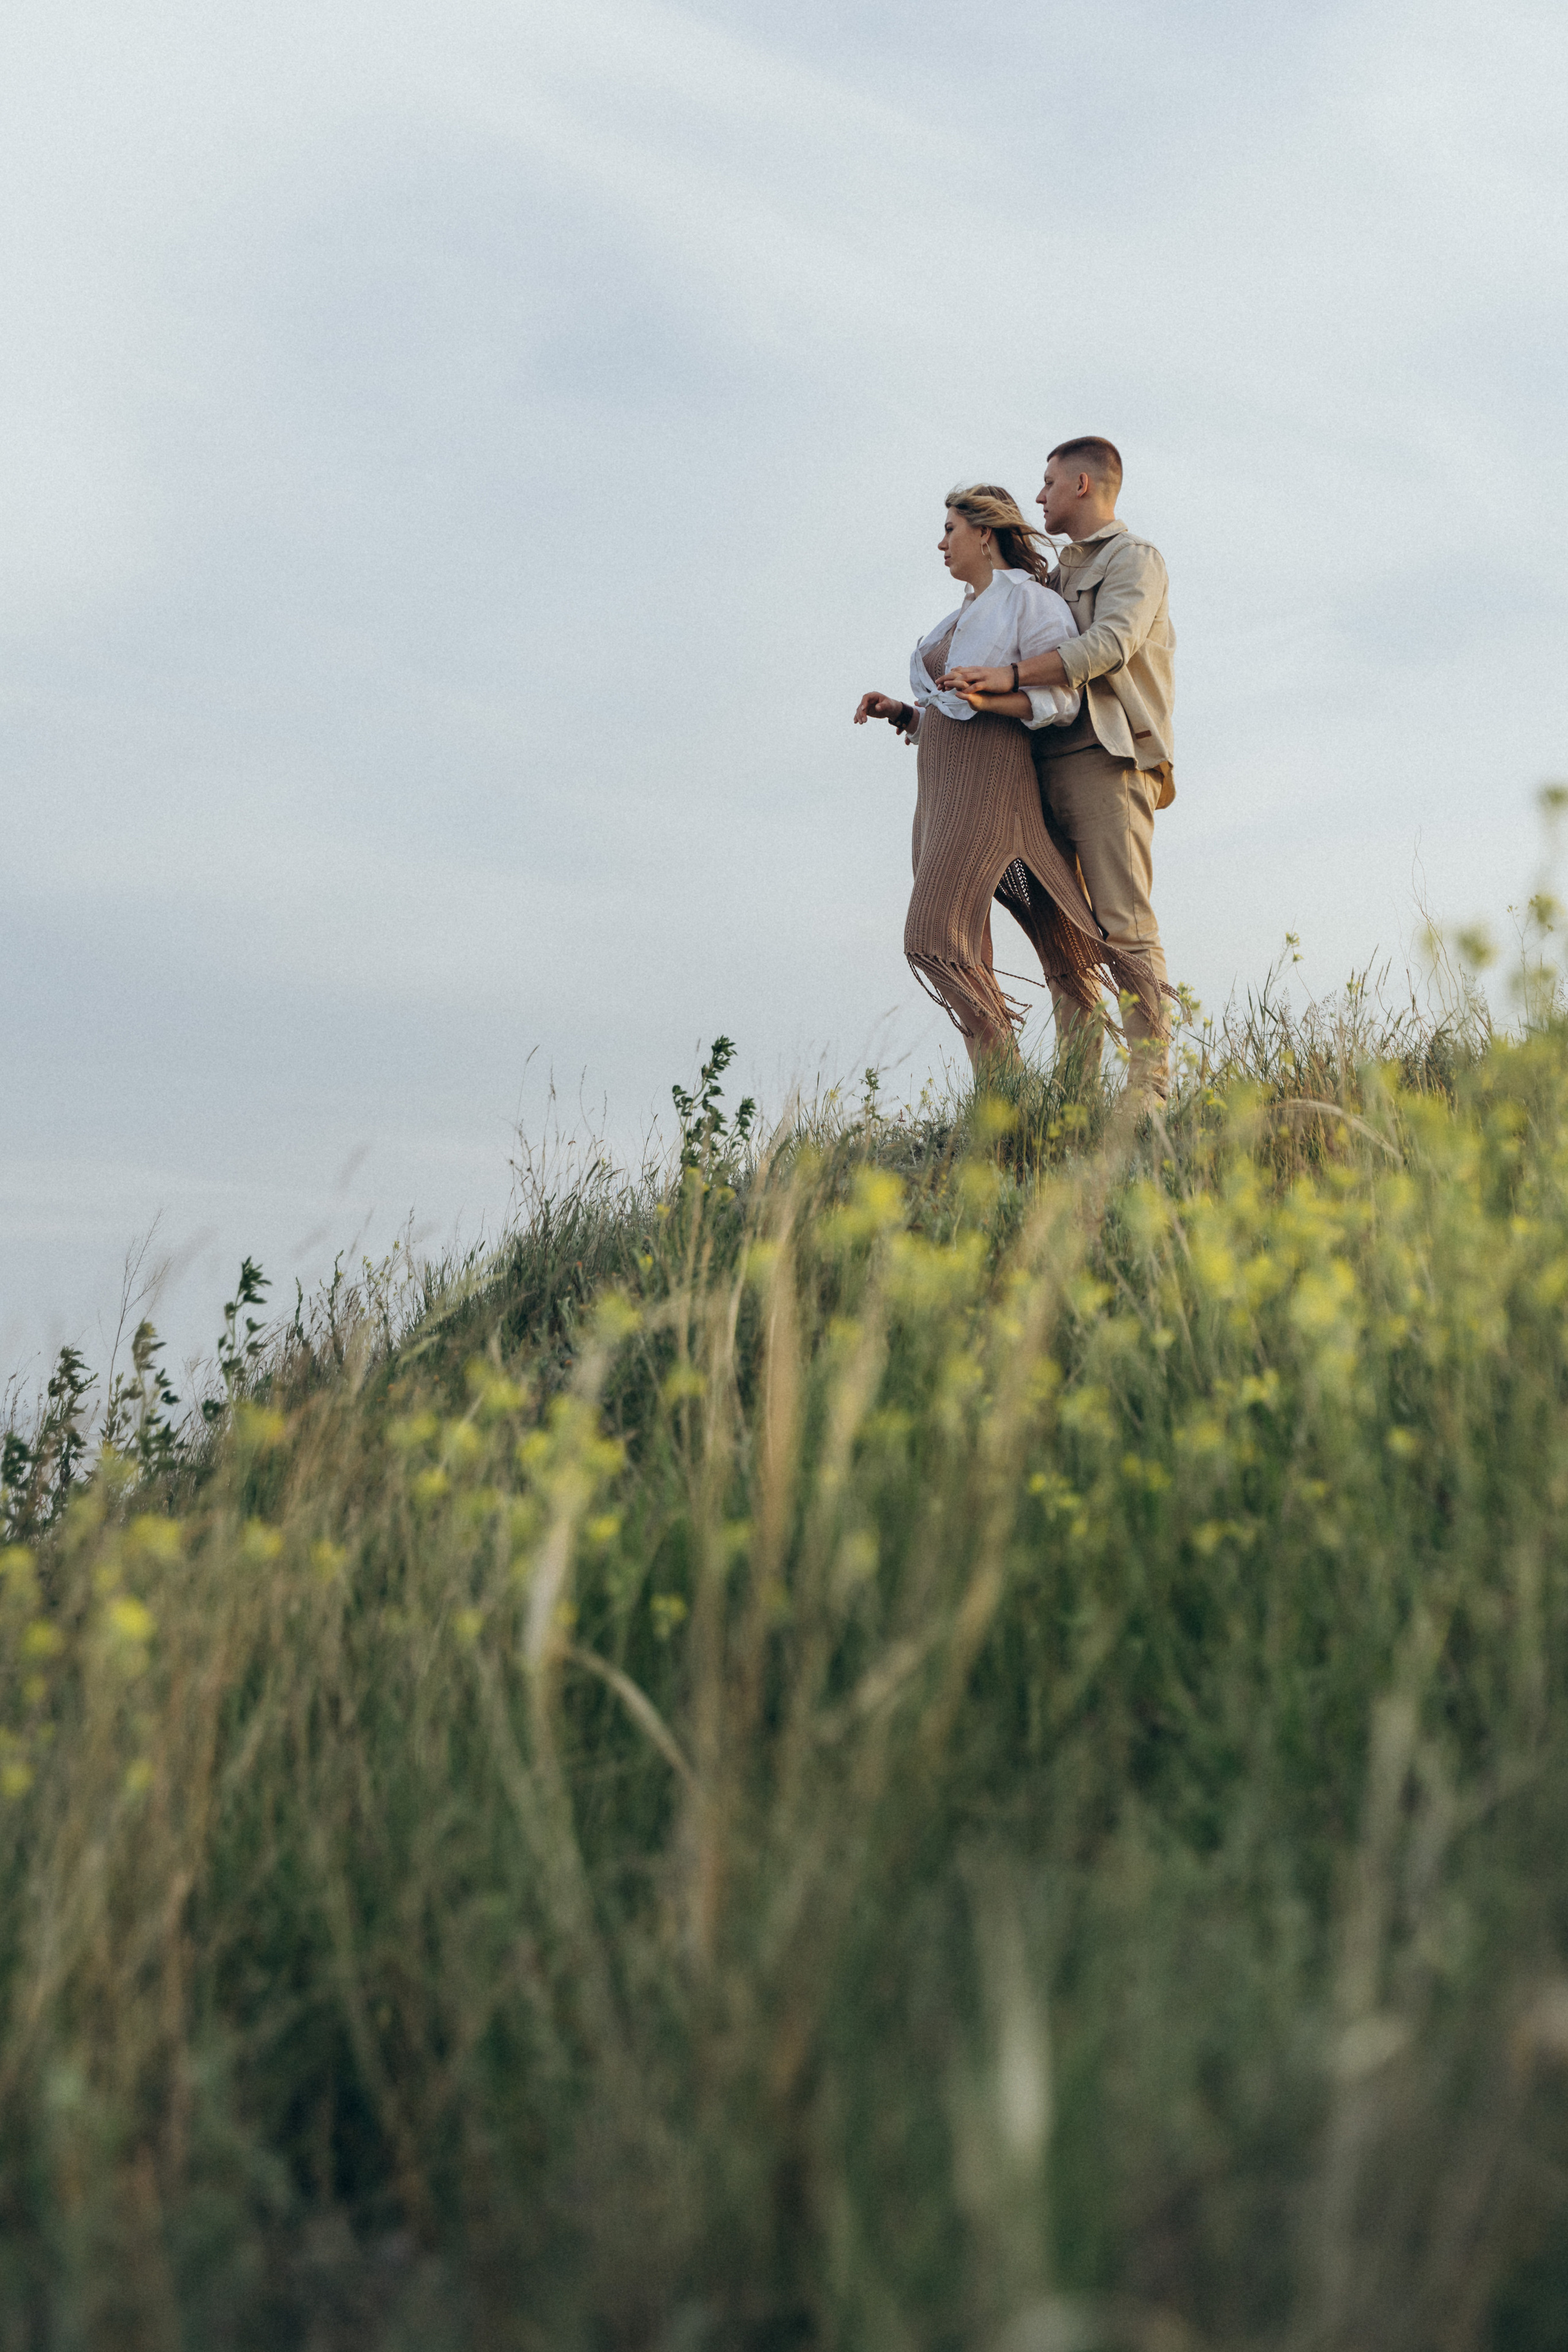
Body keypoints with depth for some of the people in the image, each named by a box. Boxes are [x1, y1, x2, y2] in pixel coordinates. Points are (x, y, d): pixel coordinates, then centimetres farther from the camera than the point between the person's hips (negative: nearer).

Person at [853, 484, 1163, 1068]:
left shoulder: (1029, 600, -2)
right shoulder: (964, 617, 24)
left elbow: (1060, 700, -11)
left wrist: (990, 696, -26)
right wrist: (900, 713, 9)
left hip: (989, 782, -9)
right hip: (940, 786, 9)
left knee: (935, 938, -20)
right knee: (962, 957, 1)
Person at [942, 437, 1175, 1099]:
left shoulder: (1134, 560, 3)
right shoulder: (1060, 578, 28)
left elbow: (1108, 645, -17)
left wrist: (1007, 675, -26)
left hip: (1107, 761, -8)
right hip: (1050, 765, 8)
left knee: (1126, 926, -14)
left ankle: (1149, 1087, -18)